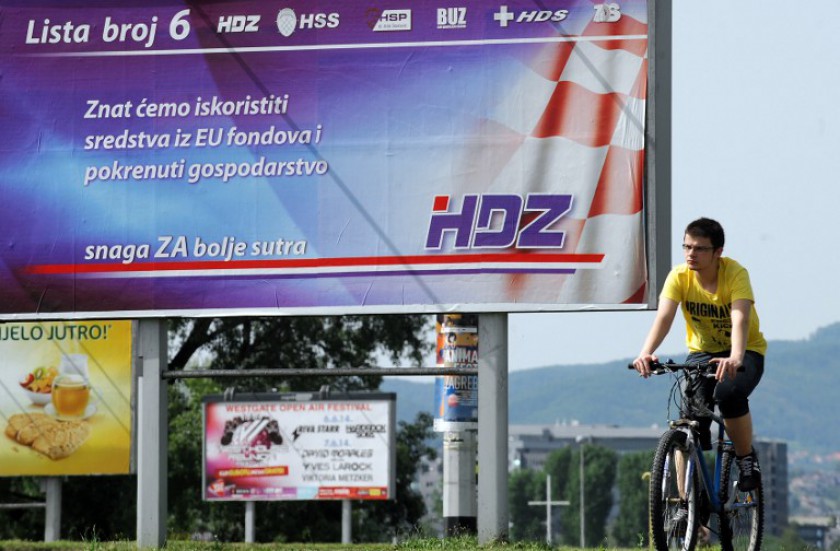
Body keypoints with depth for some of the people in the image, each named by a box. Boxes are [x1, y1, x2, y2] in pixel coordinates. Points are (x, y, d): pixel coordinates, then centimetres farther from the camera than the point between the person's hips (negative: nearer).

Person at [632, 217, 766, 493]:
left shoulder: (735, 274, -24)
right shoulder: (679, 276, -16)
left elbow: (740, 320, -38)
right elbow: (663, 318, -28)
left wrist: (735, 359, -57)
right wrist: (646, 353, -48)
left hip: (746, 351, -3)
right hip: (702, 351, 3)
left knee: (729, 393, -35)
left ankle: (747, 459, -10)